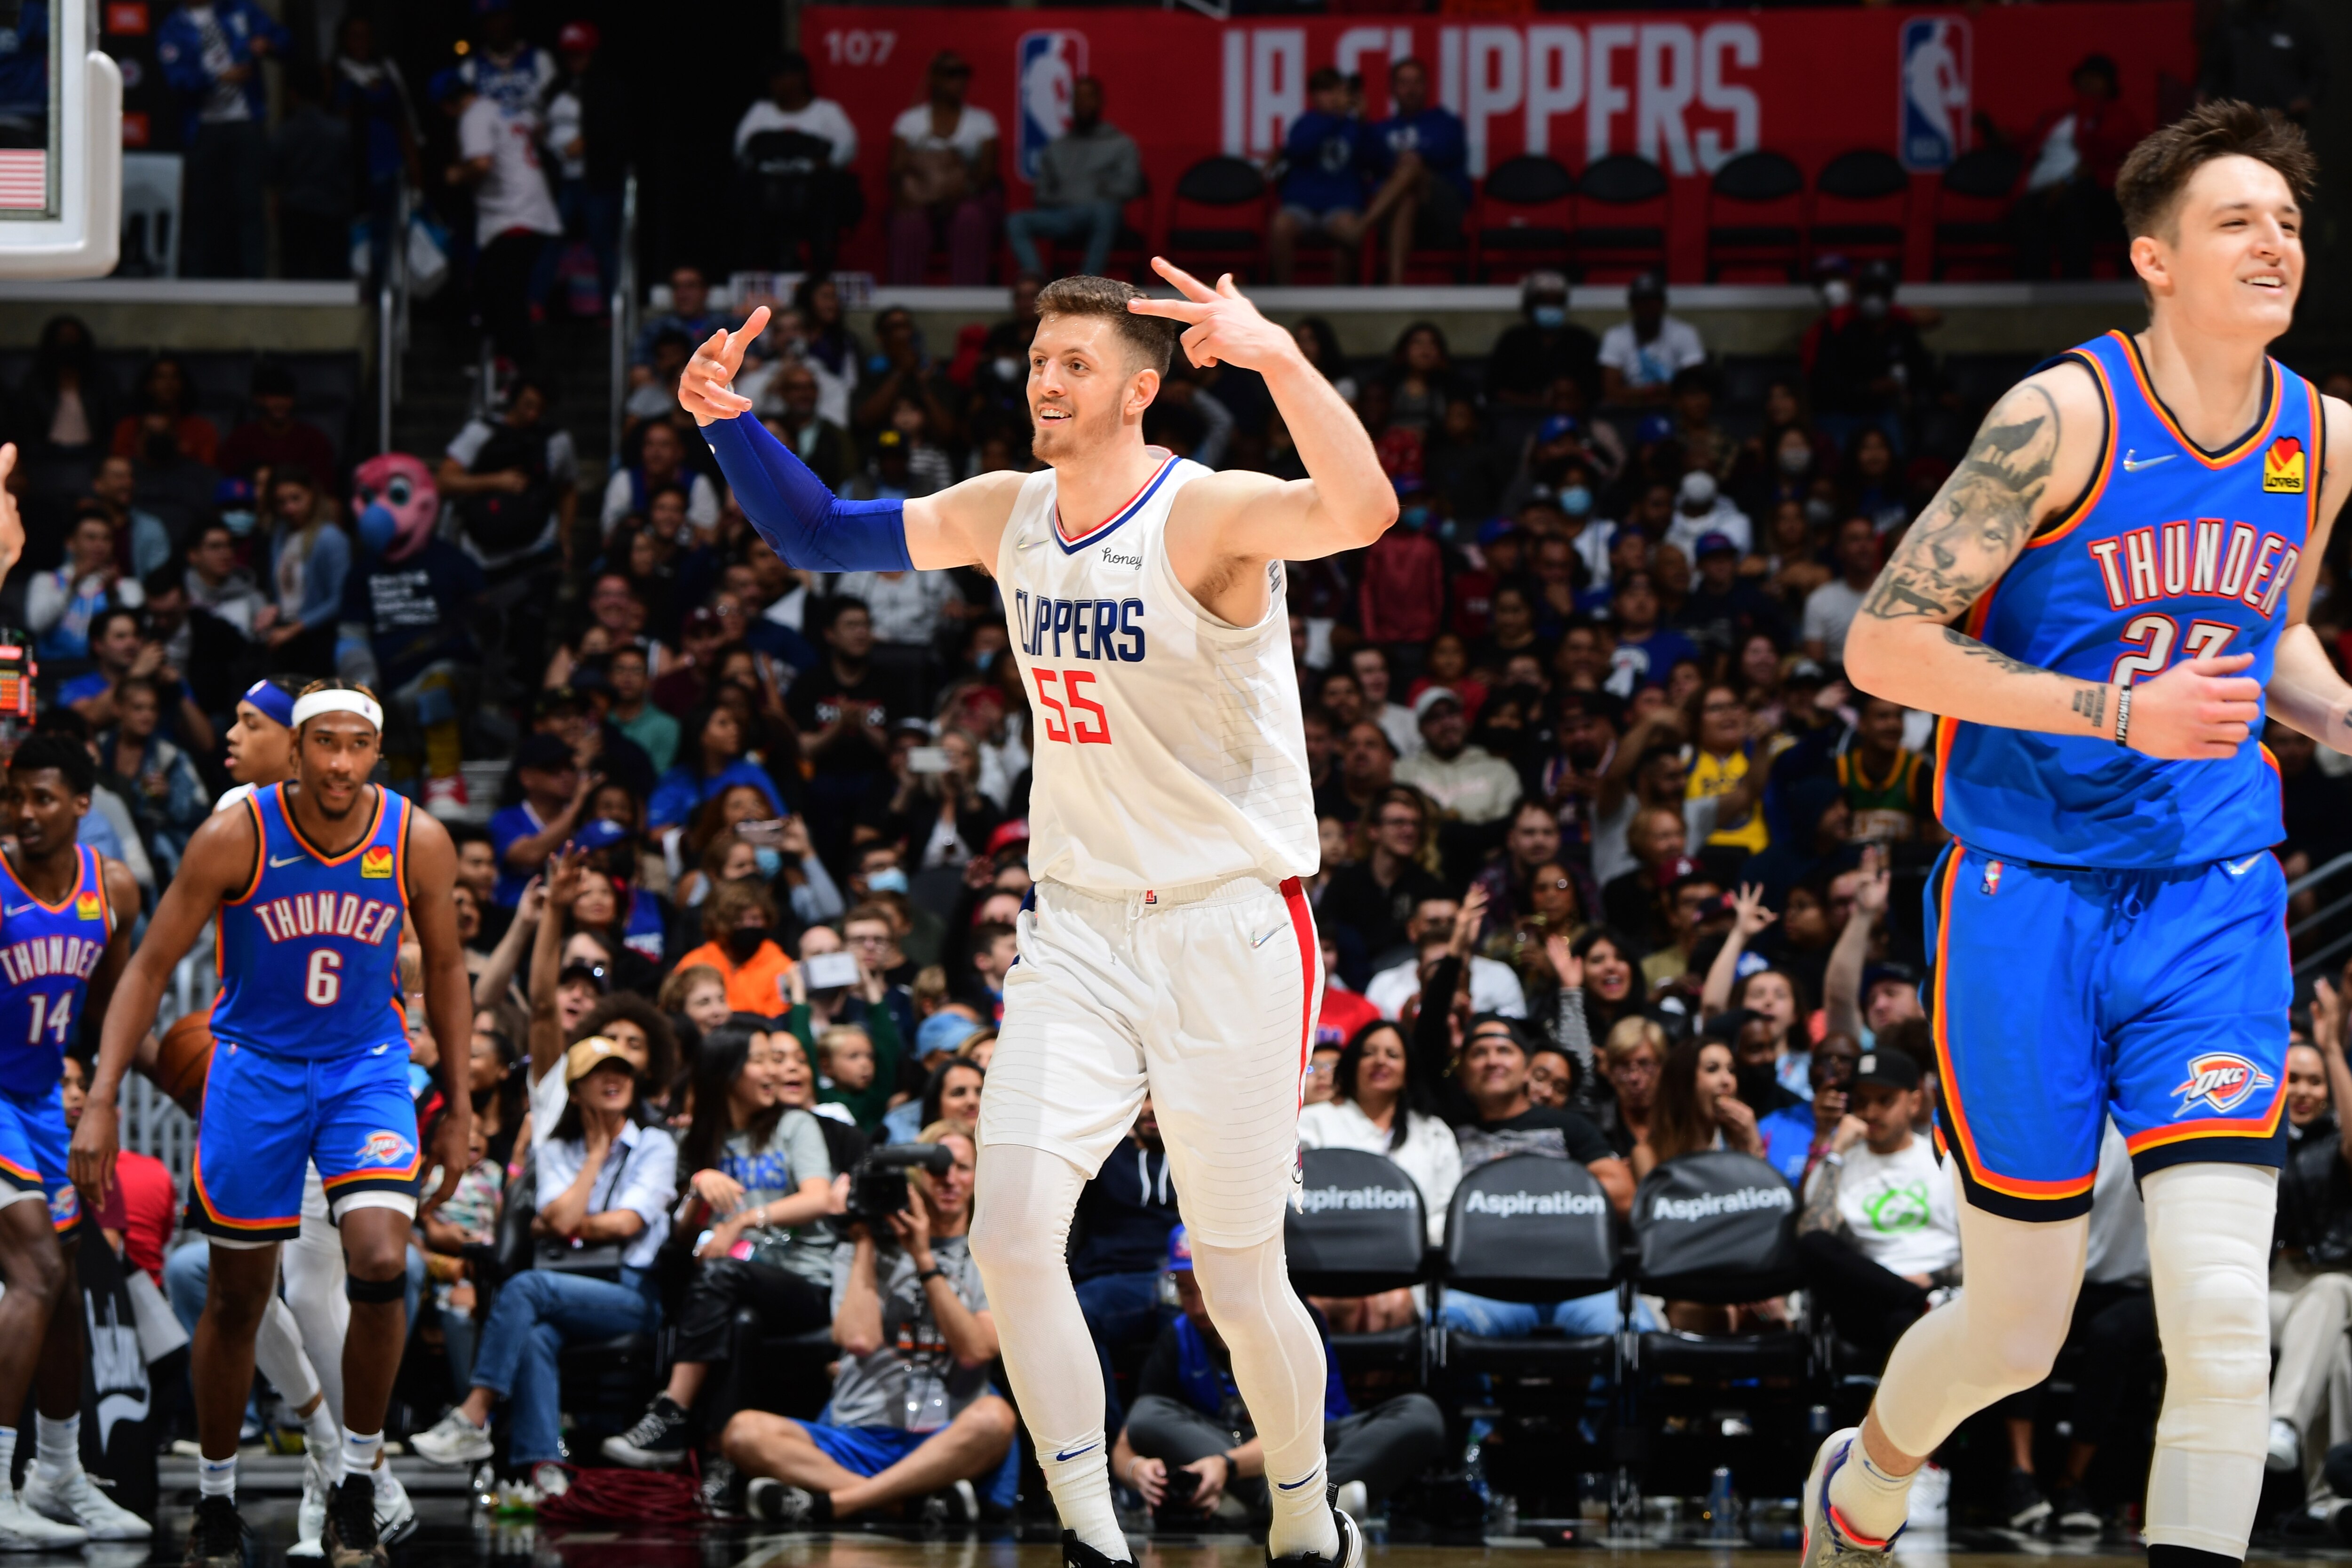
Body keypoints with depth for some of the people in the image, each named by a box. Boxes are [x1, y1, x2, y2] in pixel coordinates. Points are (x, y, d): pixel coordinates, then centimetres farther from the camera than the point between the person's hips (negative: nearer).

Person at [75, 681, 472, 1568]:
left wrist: (459, 1107, 8)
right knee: (237, 1298, 6)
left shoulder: (417, 843, -10)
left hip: (368, 1065, 1)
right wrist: (101, 1102, -16)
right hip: (254, 1065, -1)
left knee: (381, 1264, -20)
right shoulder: (236, 838, -16)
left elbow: (444, 970, 6)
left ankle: (359, 1486, -5)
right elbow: (151, 968, -10)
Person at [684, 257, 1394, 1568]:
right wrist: (732, 424, -1)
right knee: (1014, 1233, -11)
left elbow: (1361, 512, -37)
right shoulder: (1008, 516, 4)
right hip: (1077, 928, 6)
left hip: (1230, 927, -5)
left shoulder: (1208, 516, -17)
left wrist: (1281, 360, -53)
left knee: (1240, 1278, 3)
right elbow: (824, 536, 16)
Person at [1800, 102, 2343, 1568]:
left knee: (2223, 1318, -14)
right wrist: (2120, 711, -22)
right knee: (2017, 1330, 7)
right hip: (2029, 895, -4)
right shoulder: (2065, 416, -13)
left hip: (2211, 901, 4)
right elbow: (1883, 644, -14)